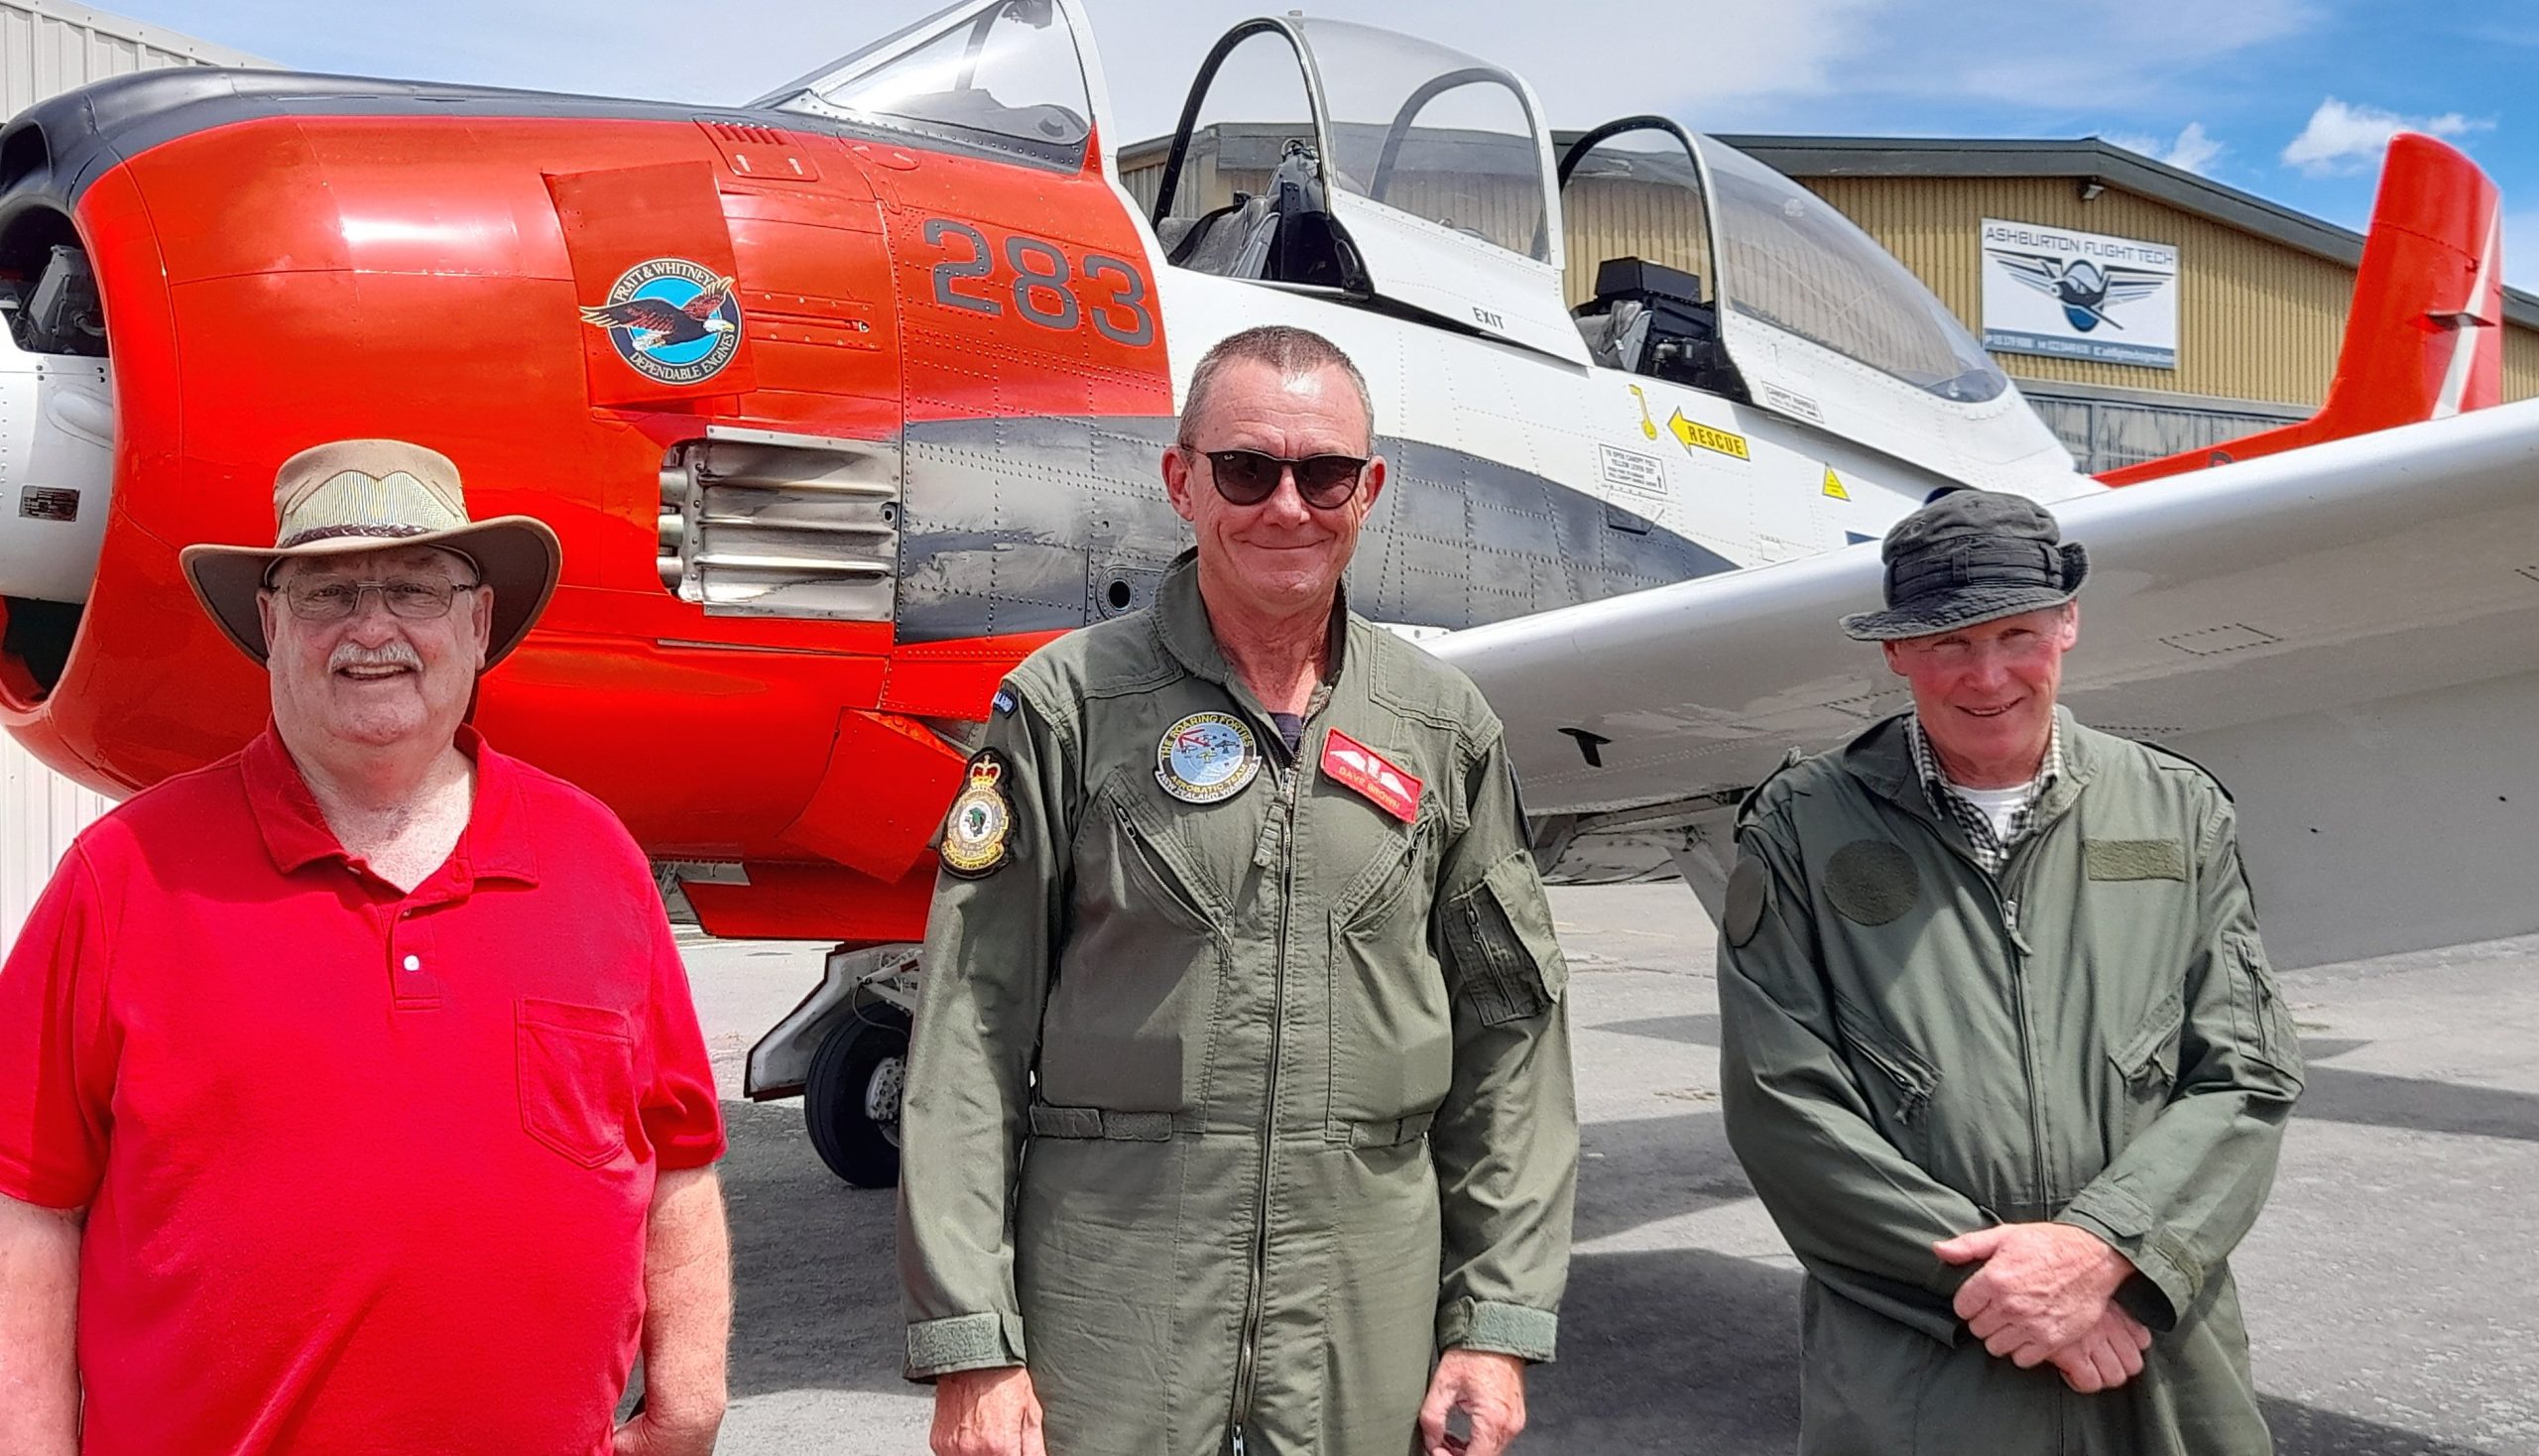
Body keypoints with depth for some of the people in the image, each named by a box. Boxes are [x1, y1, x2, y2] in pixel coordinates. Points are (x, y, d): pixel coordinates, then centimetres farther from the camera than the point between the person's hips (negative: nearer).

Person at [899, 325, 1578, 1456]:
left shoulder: (1445, 728, 6)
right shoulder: (1068, 705, -3)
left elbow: (1509, 1033, 8)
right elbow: (973, 1036, -5)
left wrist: (1497, 1322, 4)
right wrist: (969, 1346, -9)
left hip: (1369, 1303, 3)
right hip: (1111, 1295, -2)